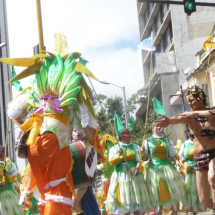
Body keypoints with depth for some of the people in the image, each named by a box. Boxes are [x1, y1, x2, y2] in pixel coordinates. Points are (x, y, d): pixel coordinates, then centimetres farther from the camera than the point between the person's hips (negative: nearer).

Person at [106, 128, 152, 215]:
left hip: (134, 175, 2)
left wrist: (137, 167, -20)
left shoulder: (135, 147, 9)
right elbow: (112, 162, -4)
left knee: (136, 197, 1)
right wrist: (119, 155, -19)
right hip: (121, 176, -2)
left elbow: (139, 160, 0)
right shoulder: (115, 148, 3)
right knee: (124, 198, 0)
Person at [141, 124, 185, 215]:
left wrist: (176, 161, -9)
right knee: (158, 195, 1)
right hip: (154, 169, -2)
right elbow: (145, 158, 6)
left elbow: (172, 156, 11)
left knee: (173, 192, 0)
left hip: (167, 167, 2)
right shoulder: (147, 141, 7)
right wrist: (143, 152, -15)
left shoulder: (168, 141, 12)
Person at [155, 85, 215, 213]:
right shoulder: (189, 116, 5)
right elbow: (179, 118, -18)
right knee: (204, 200, 3)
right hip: (199, 158, 3)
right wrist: (169, 121, -40)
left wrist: (196, 112, -27)